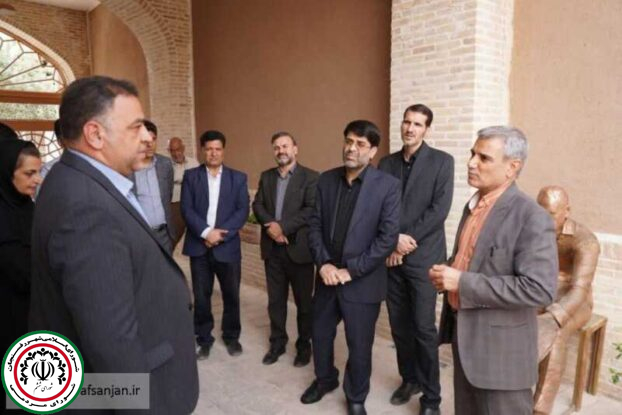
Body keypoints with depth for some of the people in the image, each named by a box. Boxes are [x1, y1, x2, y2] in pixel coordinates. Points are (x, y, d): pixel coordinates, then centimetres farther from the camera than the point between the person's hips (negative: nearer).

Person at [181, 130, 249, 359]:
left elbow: (242, 211, -3)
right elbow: (186, 209, -3)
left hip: (228, 246, 0)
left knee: (231, 295, 10)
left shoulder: (238, 178, 5)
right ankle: (204, 339, 25)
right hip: (199, 246, 0)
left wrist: (221, 233, -14)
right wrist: (206, 232, -16)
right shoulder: (191, 176, 5)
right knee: (201, 297, 7)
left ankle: (231, 336, 29)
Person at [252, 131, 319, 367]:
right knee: (275, 300, 14)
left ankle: (304, 345, 25)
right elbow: (257, 205, 4)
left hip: (299, 248, -4)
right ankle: (277, 343, 29)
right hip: (272, 248, 4)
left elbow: (311, 210, -15)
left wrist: (283, 226, -20)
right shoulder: (266, 177, 12)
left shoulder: (310, 177, -5)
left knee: (304, 301, 9)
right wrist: (270, 225, -14)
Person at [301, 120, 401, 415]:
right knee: (320, 334, 19)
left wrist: (351, 270, -16)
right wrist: (323, 263, -10)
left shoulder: (388, 185, -11)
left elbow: (388, 237, -14)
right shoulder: (326, 180, 2)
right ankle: (325, 378, 48)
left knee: (359, 346, 10)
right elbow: (314, 225, 4)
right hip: (327, 276, 4)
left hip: (362, 282, -4)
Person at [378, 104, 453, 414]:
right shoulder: (387, 163, 10)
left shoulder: (442, 161, -2)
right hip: (391, 256, 4)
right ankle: (409, 379, 32)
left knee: (424, 328, 0)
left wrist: (406, 239, -12)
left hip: (424, 256, -4)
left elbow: (440, 210, -10)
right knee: (399, 325, 12)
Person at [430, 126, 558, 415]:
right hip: (463, 332, 8)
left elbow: (539, 290, -27)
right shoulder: (474, 204, 7)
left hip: (500, 347, -7)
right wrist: (447, 273, -2)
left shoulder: (531, 217, -20)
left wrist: (463, 282, -25)